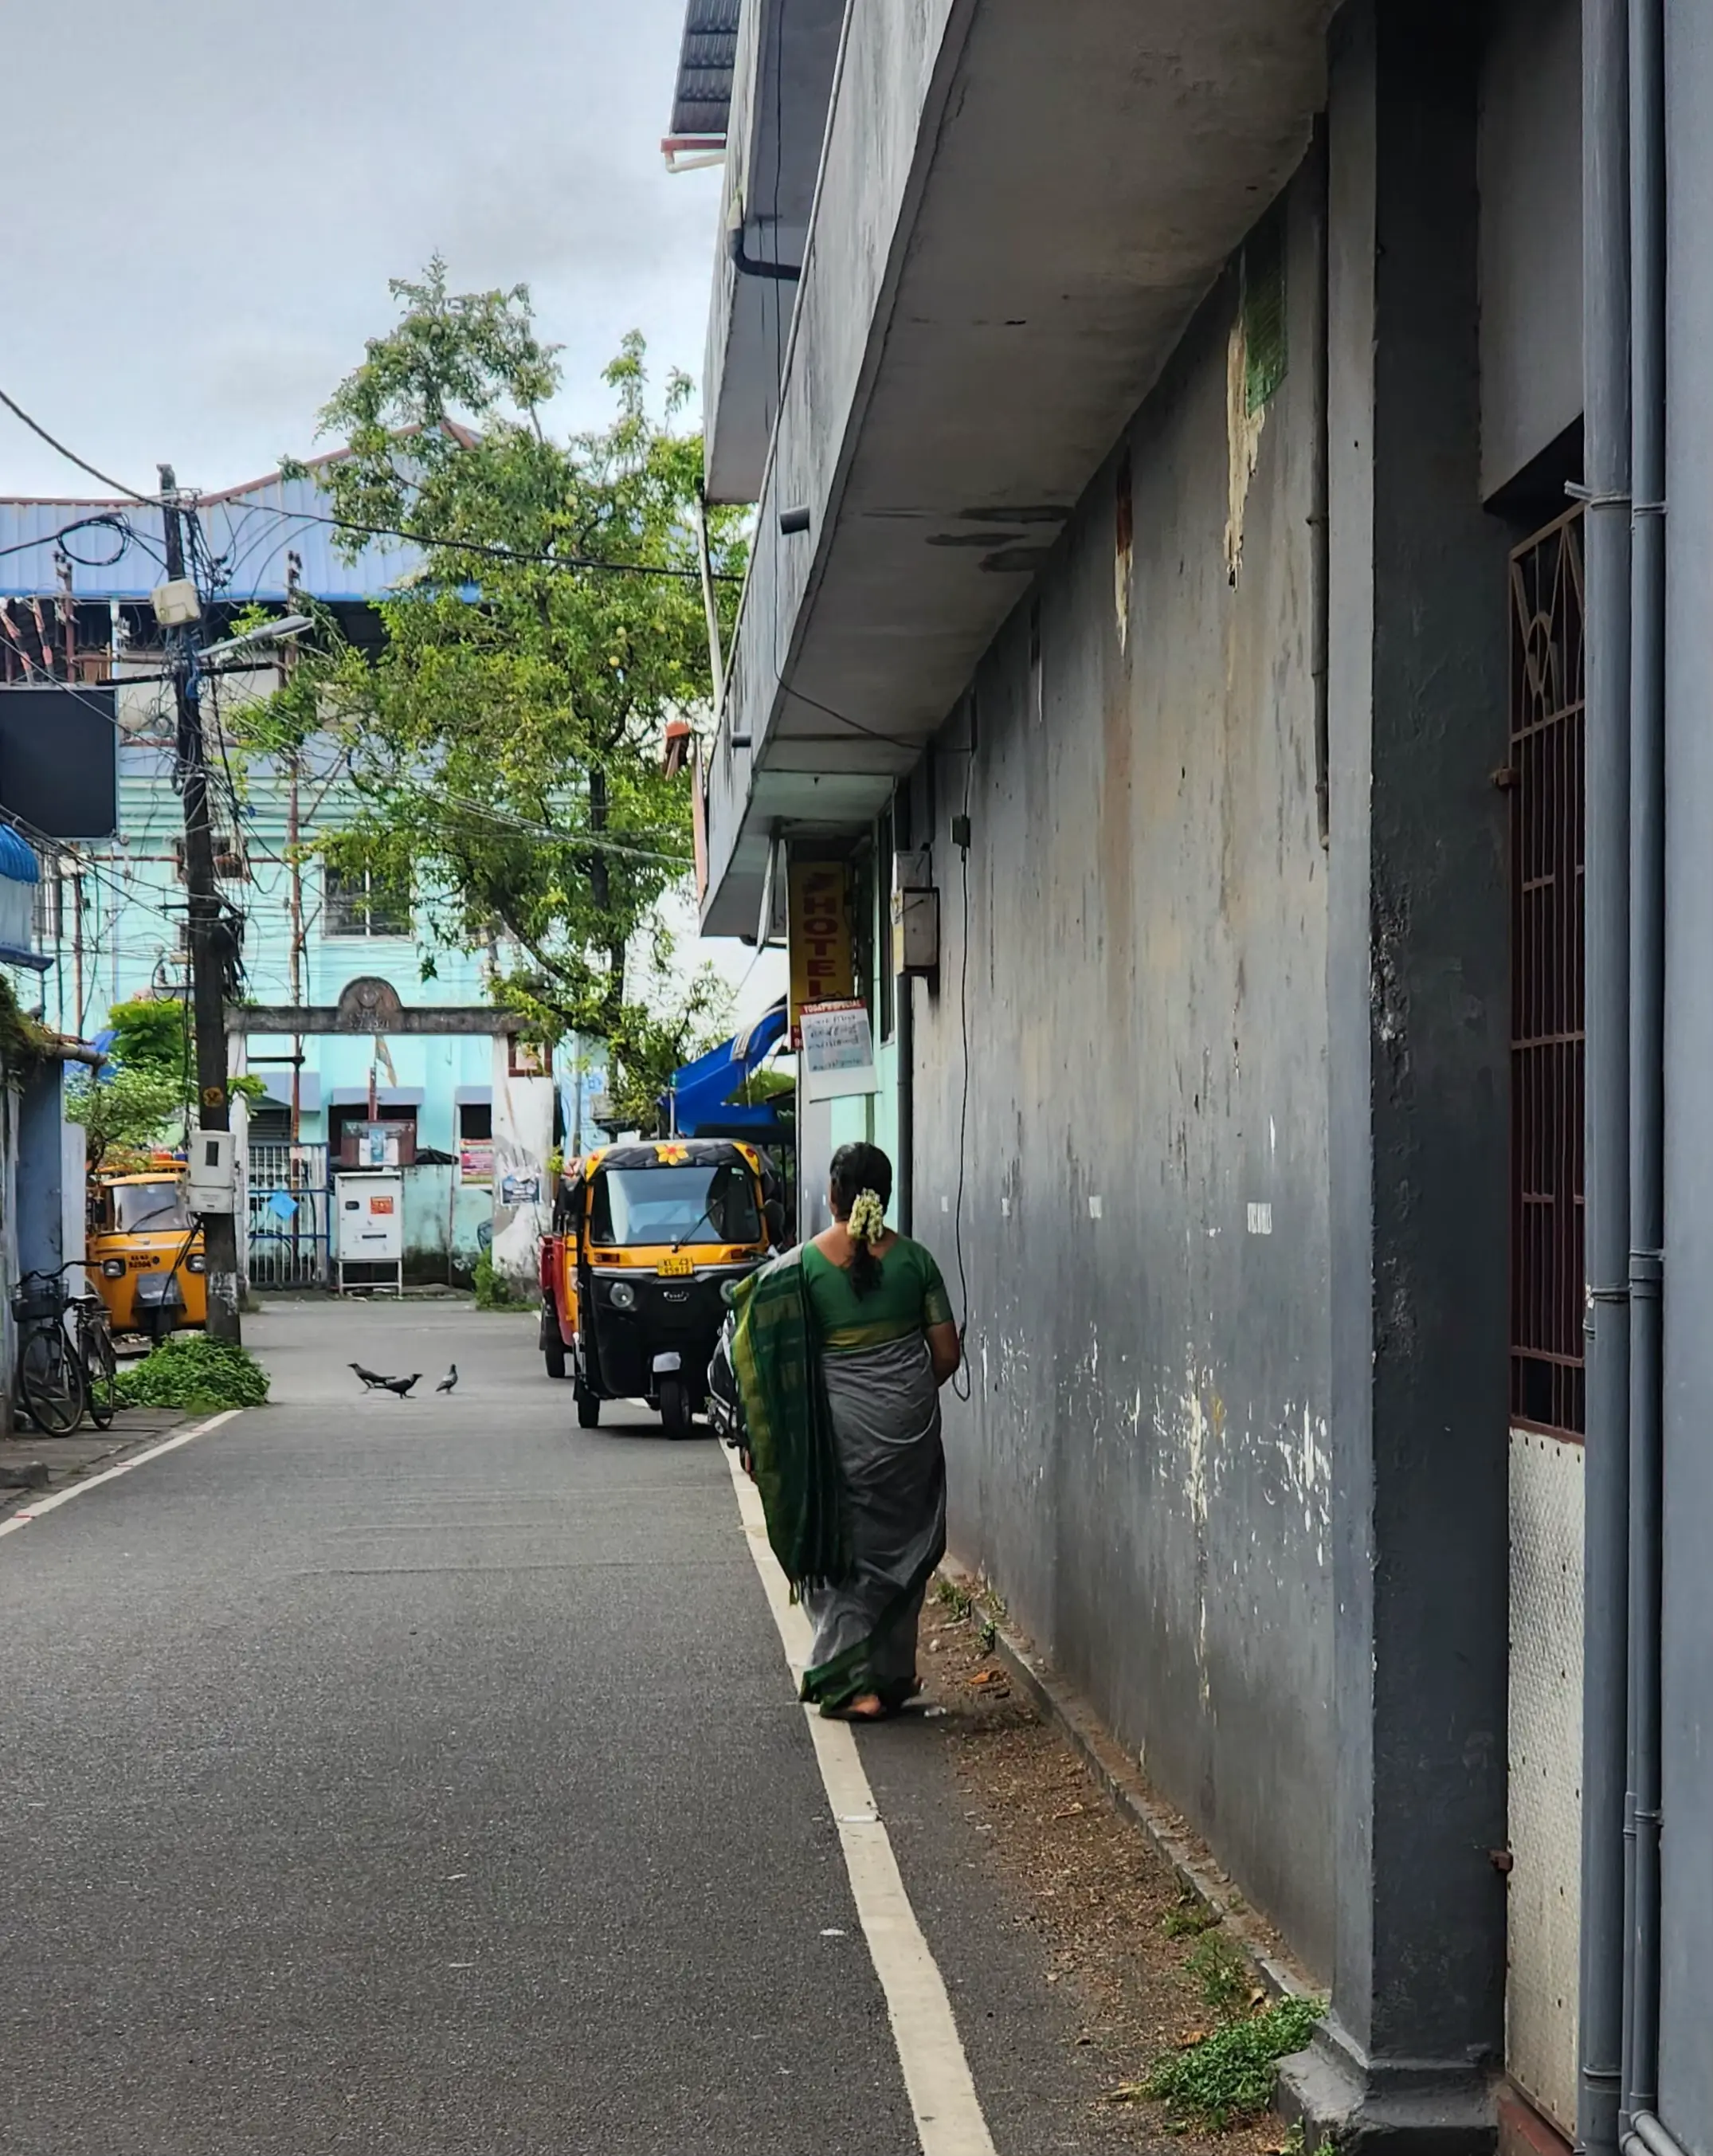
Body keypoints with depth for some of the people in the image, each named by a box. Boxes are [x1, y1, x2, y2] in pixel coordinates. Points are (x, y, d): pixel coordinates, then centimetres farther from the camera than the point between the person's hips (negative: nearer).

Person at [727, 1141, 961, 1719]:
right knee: (899, 1545, 14)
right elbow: (947, 1354, 1)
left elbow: (769, 1358, -7)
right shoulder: (913, 1259, -2)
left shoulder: (802, 1265, -7)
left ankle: (852, 1681, -1)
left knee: (838, 1551, 7)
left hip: (836, 1424, -2)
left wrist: (759, 1438, 2)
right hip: (909, 1423, 2)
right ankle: (892, 1675, 21)